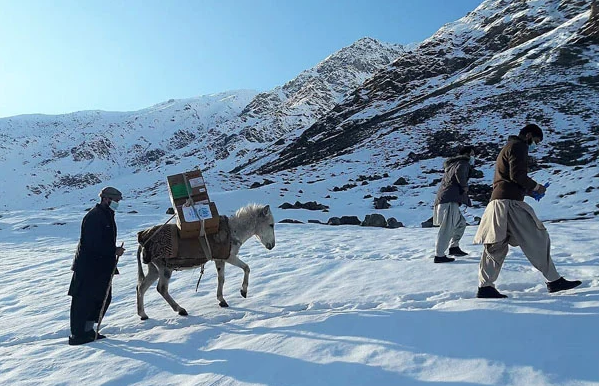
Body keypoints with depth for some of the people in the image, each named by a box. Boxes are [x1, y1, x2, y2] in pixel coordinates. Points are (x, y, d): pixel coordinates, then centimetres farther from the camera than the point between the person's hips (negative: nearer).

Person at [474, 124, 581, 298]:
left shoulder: (507, 148, 30)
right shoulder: (518, 147, -1)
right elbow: (517, 175, -15)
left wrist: (530, 191, 19)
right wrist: (535, 186, 0)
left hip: (498, 201, 10)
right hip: (510, 202, -10)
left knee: (496, 246, 5)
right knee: (537, 239, -2)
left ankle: (485, 287, 3)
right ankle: (554, 281, 5)